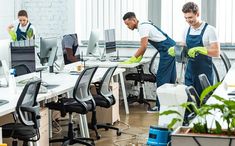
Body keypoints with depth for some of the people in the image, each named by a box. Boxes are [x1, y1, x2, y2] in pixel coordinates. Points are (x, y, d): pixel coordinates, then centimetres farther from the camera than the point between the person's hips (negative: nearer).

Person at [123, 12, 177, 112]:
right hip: (171, 48, 10)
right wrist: (138, 58, 13)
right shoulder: (143, 25, 13)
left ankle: (160, 105, -2)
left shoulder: (143, 27, -17)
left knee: (162, 78, -6)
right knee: (170, 78, 14)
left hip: (167, 50, -10)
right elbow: (144, 46, 19)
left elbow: (144, 47, -21)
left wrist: (132, 59, -14)